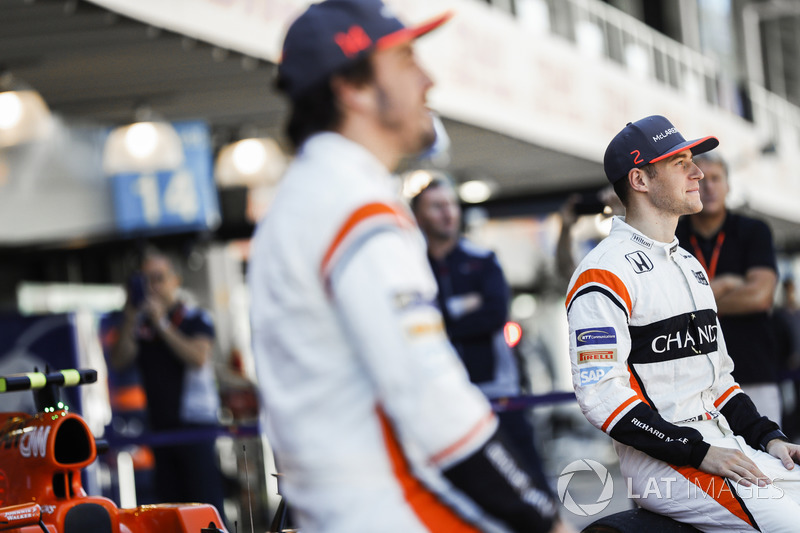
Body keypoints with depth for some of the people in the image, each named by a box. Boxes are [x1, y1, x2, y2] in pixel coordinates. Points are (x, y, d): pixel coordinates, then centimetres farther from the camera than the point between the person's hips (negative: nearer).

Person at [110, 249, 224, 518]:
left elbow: (198, 357, -14)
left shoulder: (196, 319, 1)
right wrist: (130, 319, -8)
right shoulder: (140, 325, 13)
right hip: (160, 429, 5)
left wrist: (161, 324, -16)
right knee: (170, 508, 5)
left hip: (195, 426, -5)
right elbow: (119, 361, 2)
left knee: (206, 504, -10)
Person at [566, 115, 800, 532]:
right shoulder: (604, 274, -9)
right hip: (659, 464, -9)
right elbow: (600, 395, -17)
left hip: (725, 444, 9)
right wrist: (699, 453, -19)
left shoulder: (691, 265, 21)